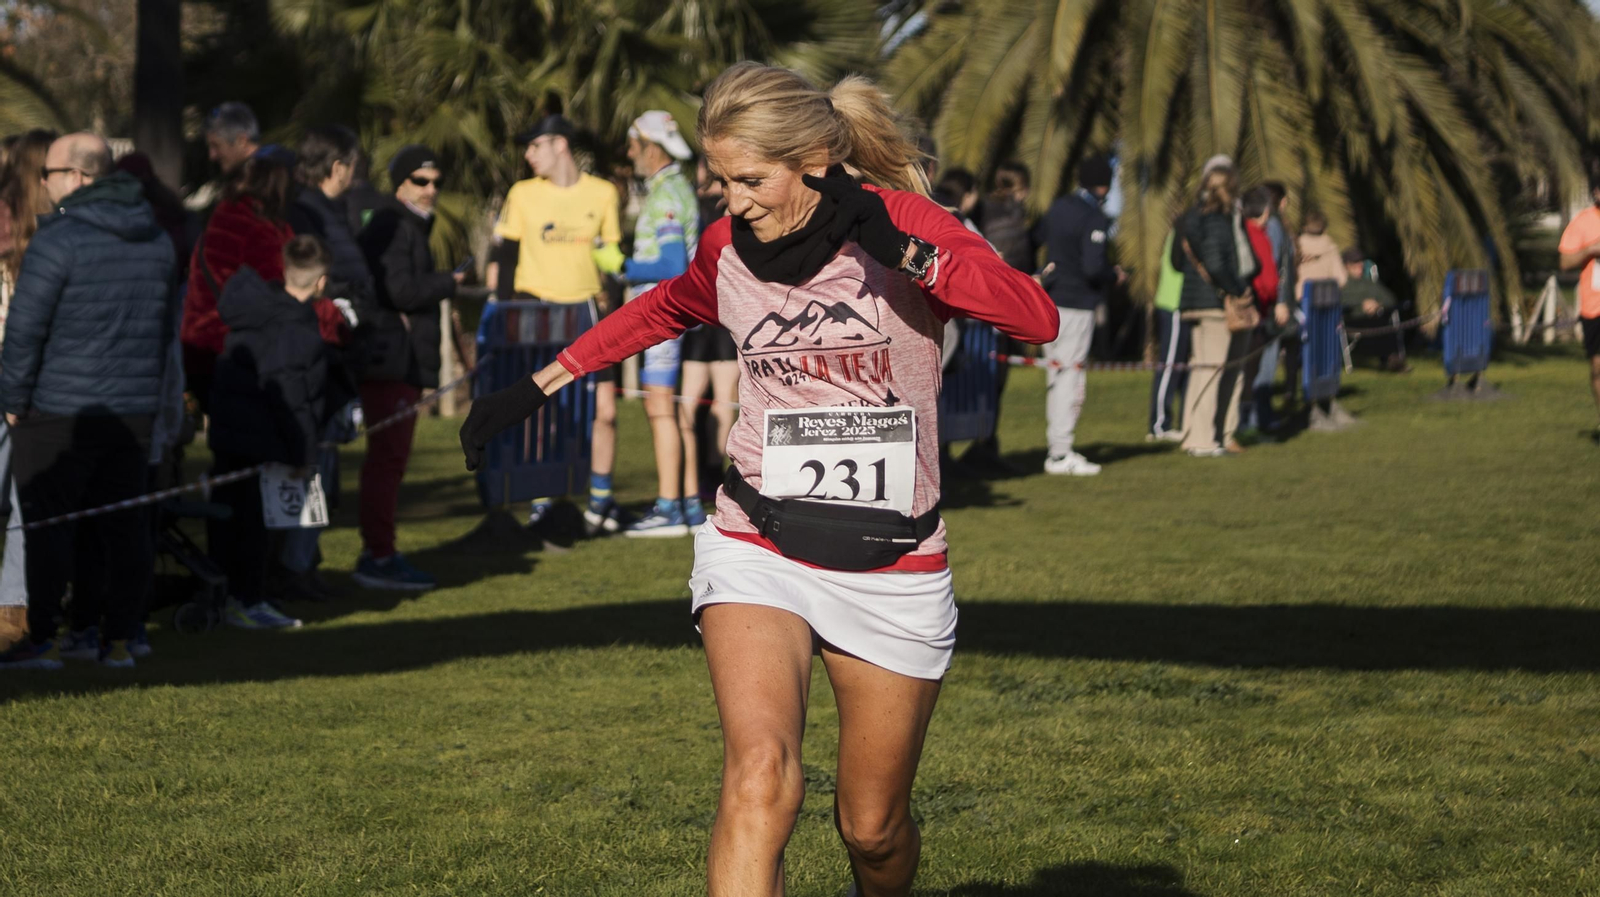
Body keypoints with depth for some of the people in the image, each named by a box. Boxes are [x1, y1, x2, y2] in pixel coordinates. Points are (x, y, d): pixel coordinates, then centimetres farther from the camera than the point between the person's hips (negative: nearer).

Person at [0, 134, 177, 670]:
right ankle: (118, 639, 10)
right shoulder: (156, 240, 9)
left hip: (60, 410, -6)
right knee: (125, 524, 8)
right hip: (136, 406, 6)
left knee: (47, 525, 0)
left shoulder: (60, 239, -14)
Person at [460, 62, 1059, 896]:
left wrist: (910, 256, -33)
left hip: (893, 568, -1)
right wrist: (538, 386, 26)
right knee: (760, 774, -26)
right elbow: (662, 309, 27)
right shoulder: (727, 249, 2)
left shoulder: (903, 223, -9)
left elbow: (1038, 317, -23)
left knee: (873, 827, 11)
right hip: (760, 549, 1)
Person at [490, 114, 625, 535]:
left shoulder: (602, 193, 5)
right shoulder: (522, 195, 2)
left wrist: (618, 265, -8)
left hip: (585, 311, 1)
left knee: (604, 408, -4)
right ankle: (540, 504, 9)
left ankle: (600, 499, 13)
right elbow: (507, 254, 5)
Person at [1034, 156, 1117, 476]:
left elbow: (1035, 237, 20)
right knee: (1070, 376, -4)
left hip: (1051, 301, 8)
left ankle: (1055, 446, 20)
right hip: (1077, 305, -8)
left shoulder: (1058, 208, 8)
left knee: (1056, 374, 14)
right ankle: (1061, 453, -2)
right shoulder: (1095, 220, -16)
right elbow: (1093, 267, -23)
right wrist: (1114, 273, -5)